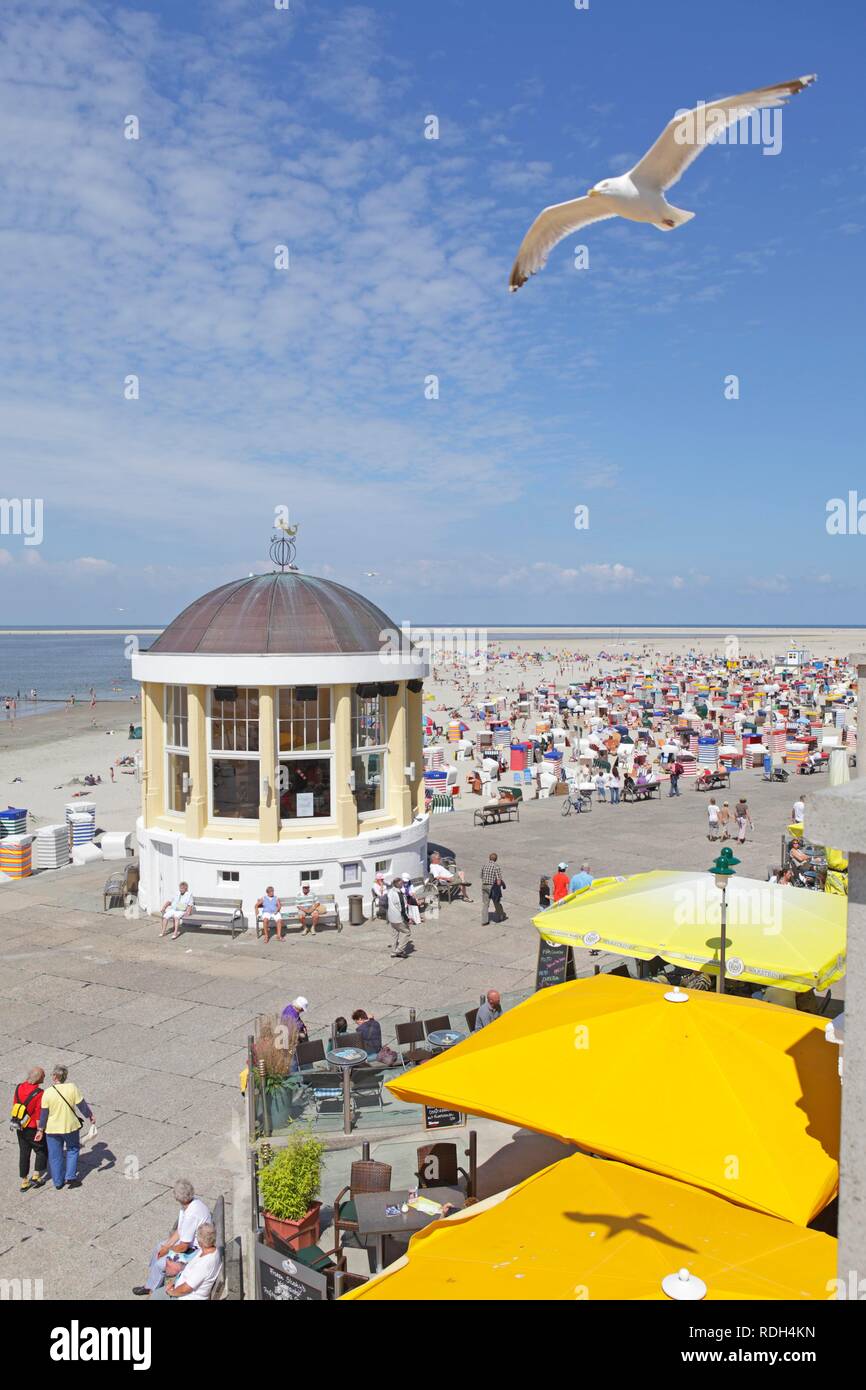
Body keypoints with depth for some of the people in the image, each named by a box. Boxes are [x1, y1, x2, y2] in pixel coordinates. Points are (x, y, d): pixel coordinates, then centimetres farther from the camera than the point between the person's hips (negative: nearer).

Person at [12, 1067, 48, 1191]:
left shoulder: (19, 1087, -7)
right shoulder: (39, 1094, -26)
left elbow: (15, 1106, 4)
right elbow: (39, 1115, -21)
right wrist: (40, 1131, -11)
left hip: (20, 1128, 6)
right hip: (33, 1129, -6)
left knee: (24, 1153, 17)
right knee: (42, 1151, 17)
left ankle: (24, 1182, 24)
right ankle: (36, 1177, 20)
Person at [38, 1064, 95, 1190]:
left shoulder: (47, 1092, -15)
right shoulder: (72, 1087, -15)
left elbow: (43, 1113, -9)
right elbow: (81, 1104, -8)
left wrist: (40, 1130, 2)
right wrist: (90, 1116, 6)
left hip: (52, 1129, 0)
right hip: (70, 1126, 0)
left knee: (55, 1156, 16)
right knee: (72, 1150, 22)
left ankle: (58, 1181, 25)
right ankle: (70, 1176, 15)